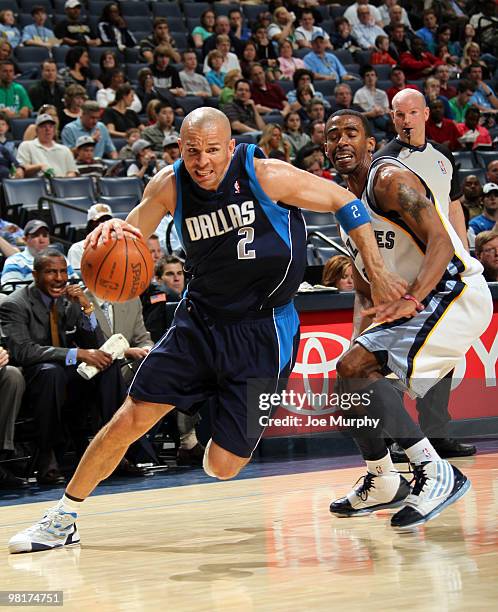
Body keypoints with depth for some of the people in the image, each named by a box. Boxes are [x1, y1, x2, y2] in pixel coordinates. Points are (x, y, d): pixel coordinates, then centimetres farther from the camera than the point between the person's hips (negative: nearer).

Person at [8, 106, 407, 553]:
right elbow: (125, 244, 4)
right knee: (130, 420, -3)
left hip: (262, 330, -3)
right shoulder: (169, 186, -8)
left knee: (223, 467, -5)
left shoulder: (266, 176, -18)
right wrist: (112, 231, -21)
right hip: (200, 318, 3)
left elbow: (345, 203, -8)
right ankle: (64, 519, 13)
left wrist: (377, 273, -9)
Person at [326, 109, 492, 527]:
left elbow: (440, 242, -23)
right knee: (350, 369, 14)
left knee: (357, 372, -23)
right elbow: (364, 291, 21)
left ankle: (436, 474, -21)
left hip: (456, 292, -10)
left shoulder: (390, 179, -12)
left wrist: (410, 301, -35)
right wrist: (360, 338, 4)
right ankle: (382, 484, 28)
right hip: (409, 303, 10)